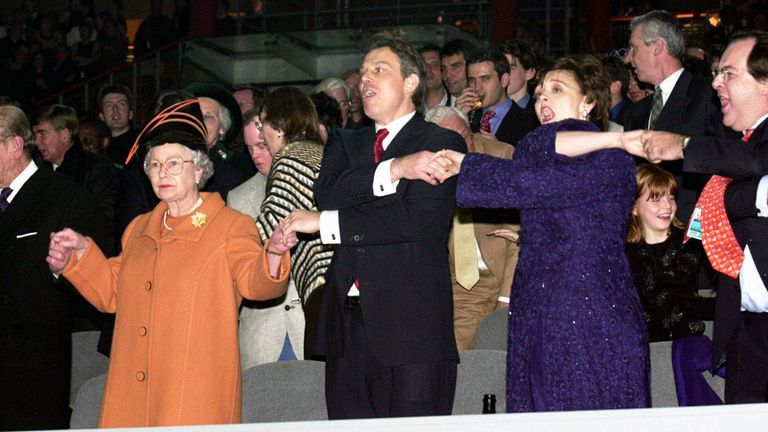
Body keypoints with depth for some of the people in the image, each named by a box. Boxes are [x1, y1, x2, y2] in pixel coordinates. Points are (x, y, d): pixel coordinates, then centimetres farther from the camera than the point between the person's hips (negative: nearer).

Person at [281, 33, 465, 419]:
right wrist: (392, 170, -14)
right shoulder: (345, 145, 21)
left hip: (412, 327, -5)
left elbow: (421, 219, -12)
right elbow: (328, 194, 0)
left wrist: (326, 223, -7)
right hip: (346, 325, 5)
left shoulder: (442, 144, 3)